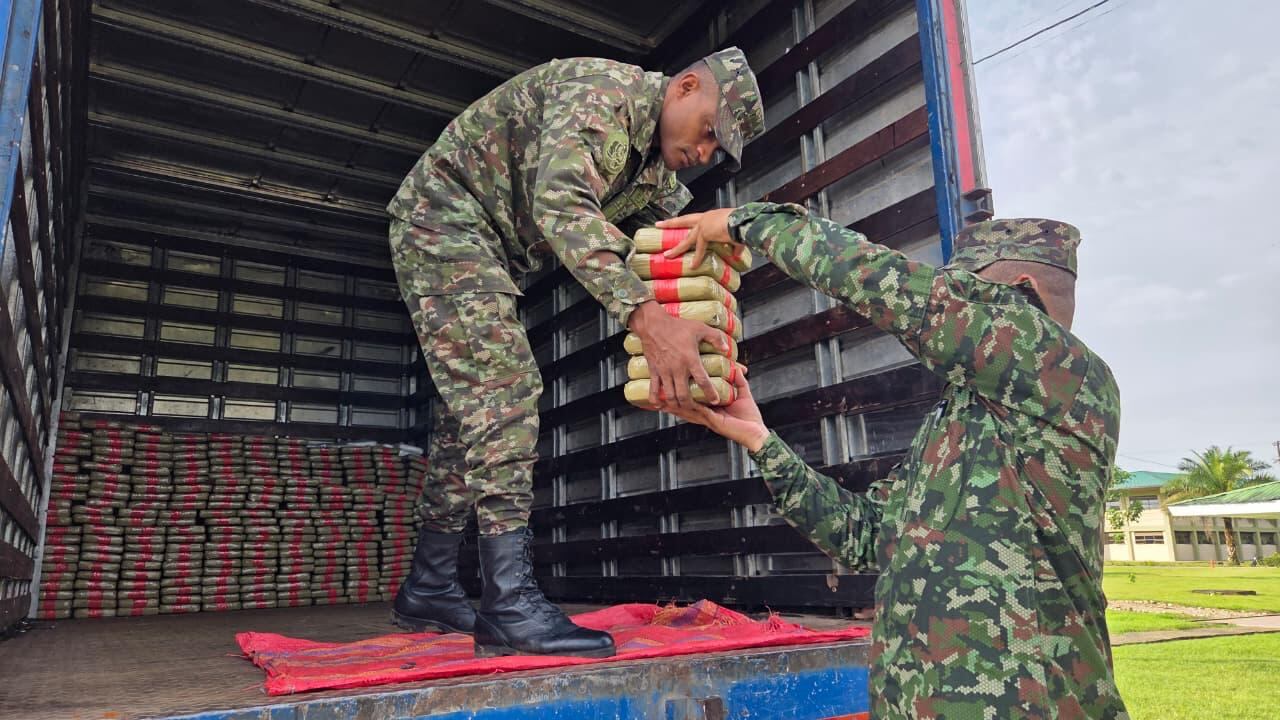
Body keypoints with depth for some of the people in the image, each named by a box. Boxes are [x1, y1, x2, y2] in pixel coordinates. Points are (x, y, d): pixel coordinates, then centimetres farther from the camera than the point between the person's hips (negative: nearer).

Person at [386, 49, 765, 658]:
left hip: (490, 252, 9)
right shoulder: (602, 87, -21)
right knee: (503, 387, -21)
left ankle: (428, 590, 15)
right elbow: (560, 205, -36)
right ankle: (510, 603, -22)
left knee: (476, 408, 6)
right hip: (444, 213, -9)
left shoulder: (659, 175, 8)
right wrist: (645, 317, -47)